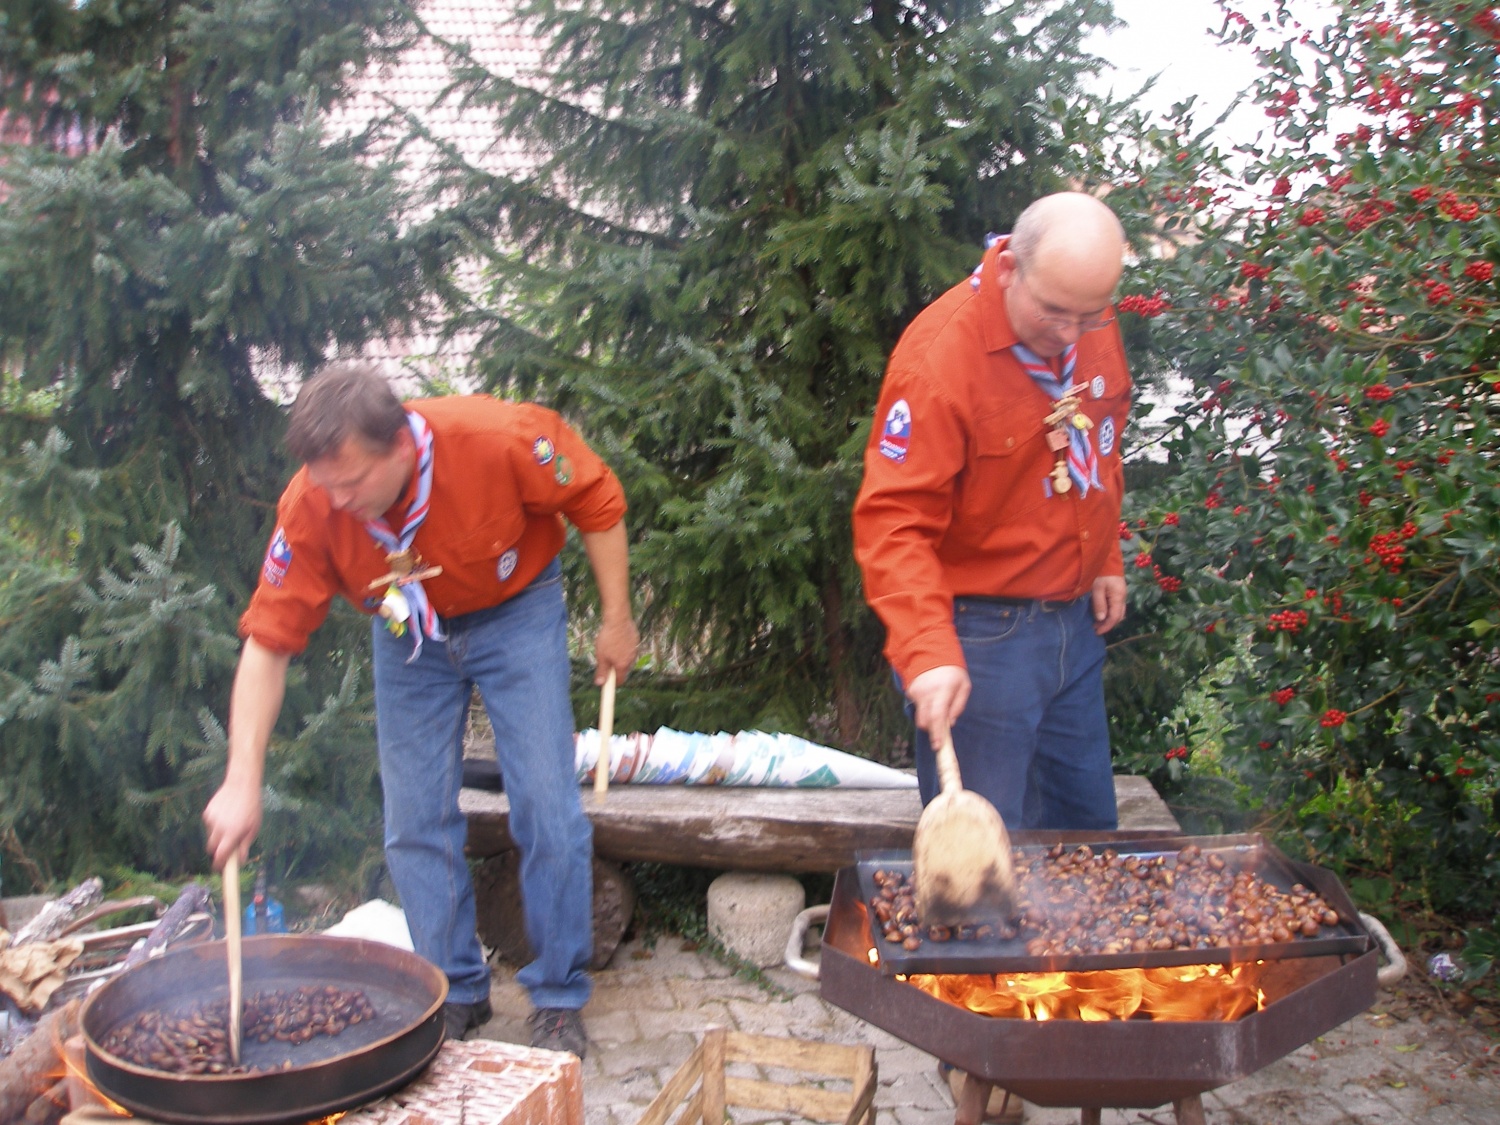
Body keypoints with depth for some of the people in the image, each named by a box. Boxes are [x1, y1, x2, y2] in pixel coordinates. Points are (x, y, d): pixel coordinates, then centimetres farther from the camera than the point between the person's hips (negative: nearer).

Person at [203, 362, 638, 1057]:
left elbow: (598, 503, -17)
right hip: (407, 635, 3)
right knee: (415, 824, 2)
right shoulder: (312, 506, -27)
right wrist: (242, 784, -28)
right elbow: (268, 642, -22)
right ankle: (456, 993, 21)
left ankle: (558, 999, 12)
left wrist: (616, 621, -11)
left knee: (548, 809, -5)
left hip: (515, 614, -2)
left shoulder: (498, 440, -35)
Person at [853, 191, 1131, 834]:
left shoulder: (1092, 321, 0)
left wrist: (1106, 562, 16)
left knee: (1088, 825, 21)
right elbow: (893, 522, -26)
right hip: (982, 634, -7)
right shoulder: (940, 357, -23)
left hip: (1076, 622, 7)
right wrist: (929, 653, -36)